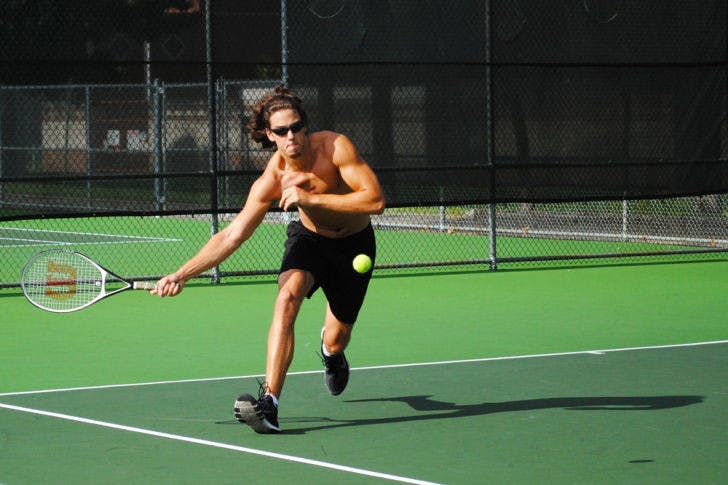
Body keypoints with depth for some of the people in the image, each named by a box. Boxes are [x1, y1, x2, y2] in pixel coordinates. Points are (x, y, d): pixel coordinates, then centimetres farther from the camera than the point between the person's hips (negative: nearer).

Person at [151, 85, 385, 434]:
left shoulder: (335, 147, -29)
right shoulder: (271, 181, -24)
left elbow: (375, 201, -35)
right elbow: (232, 235, -22)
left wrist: (311, 198, -40)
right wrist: (181, 274, -31)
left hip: (354, 244, 0)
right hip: (308, 238, 0)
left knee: (336, 340, 4)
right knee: (287, 296, -32)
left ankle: (331, 350, 47)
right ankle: (269, 402, -38)